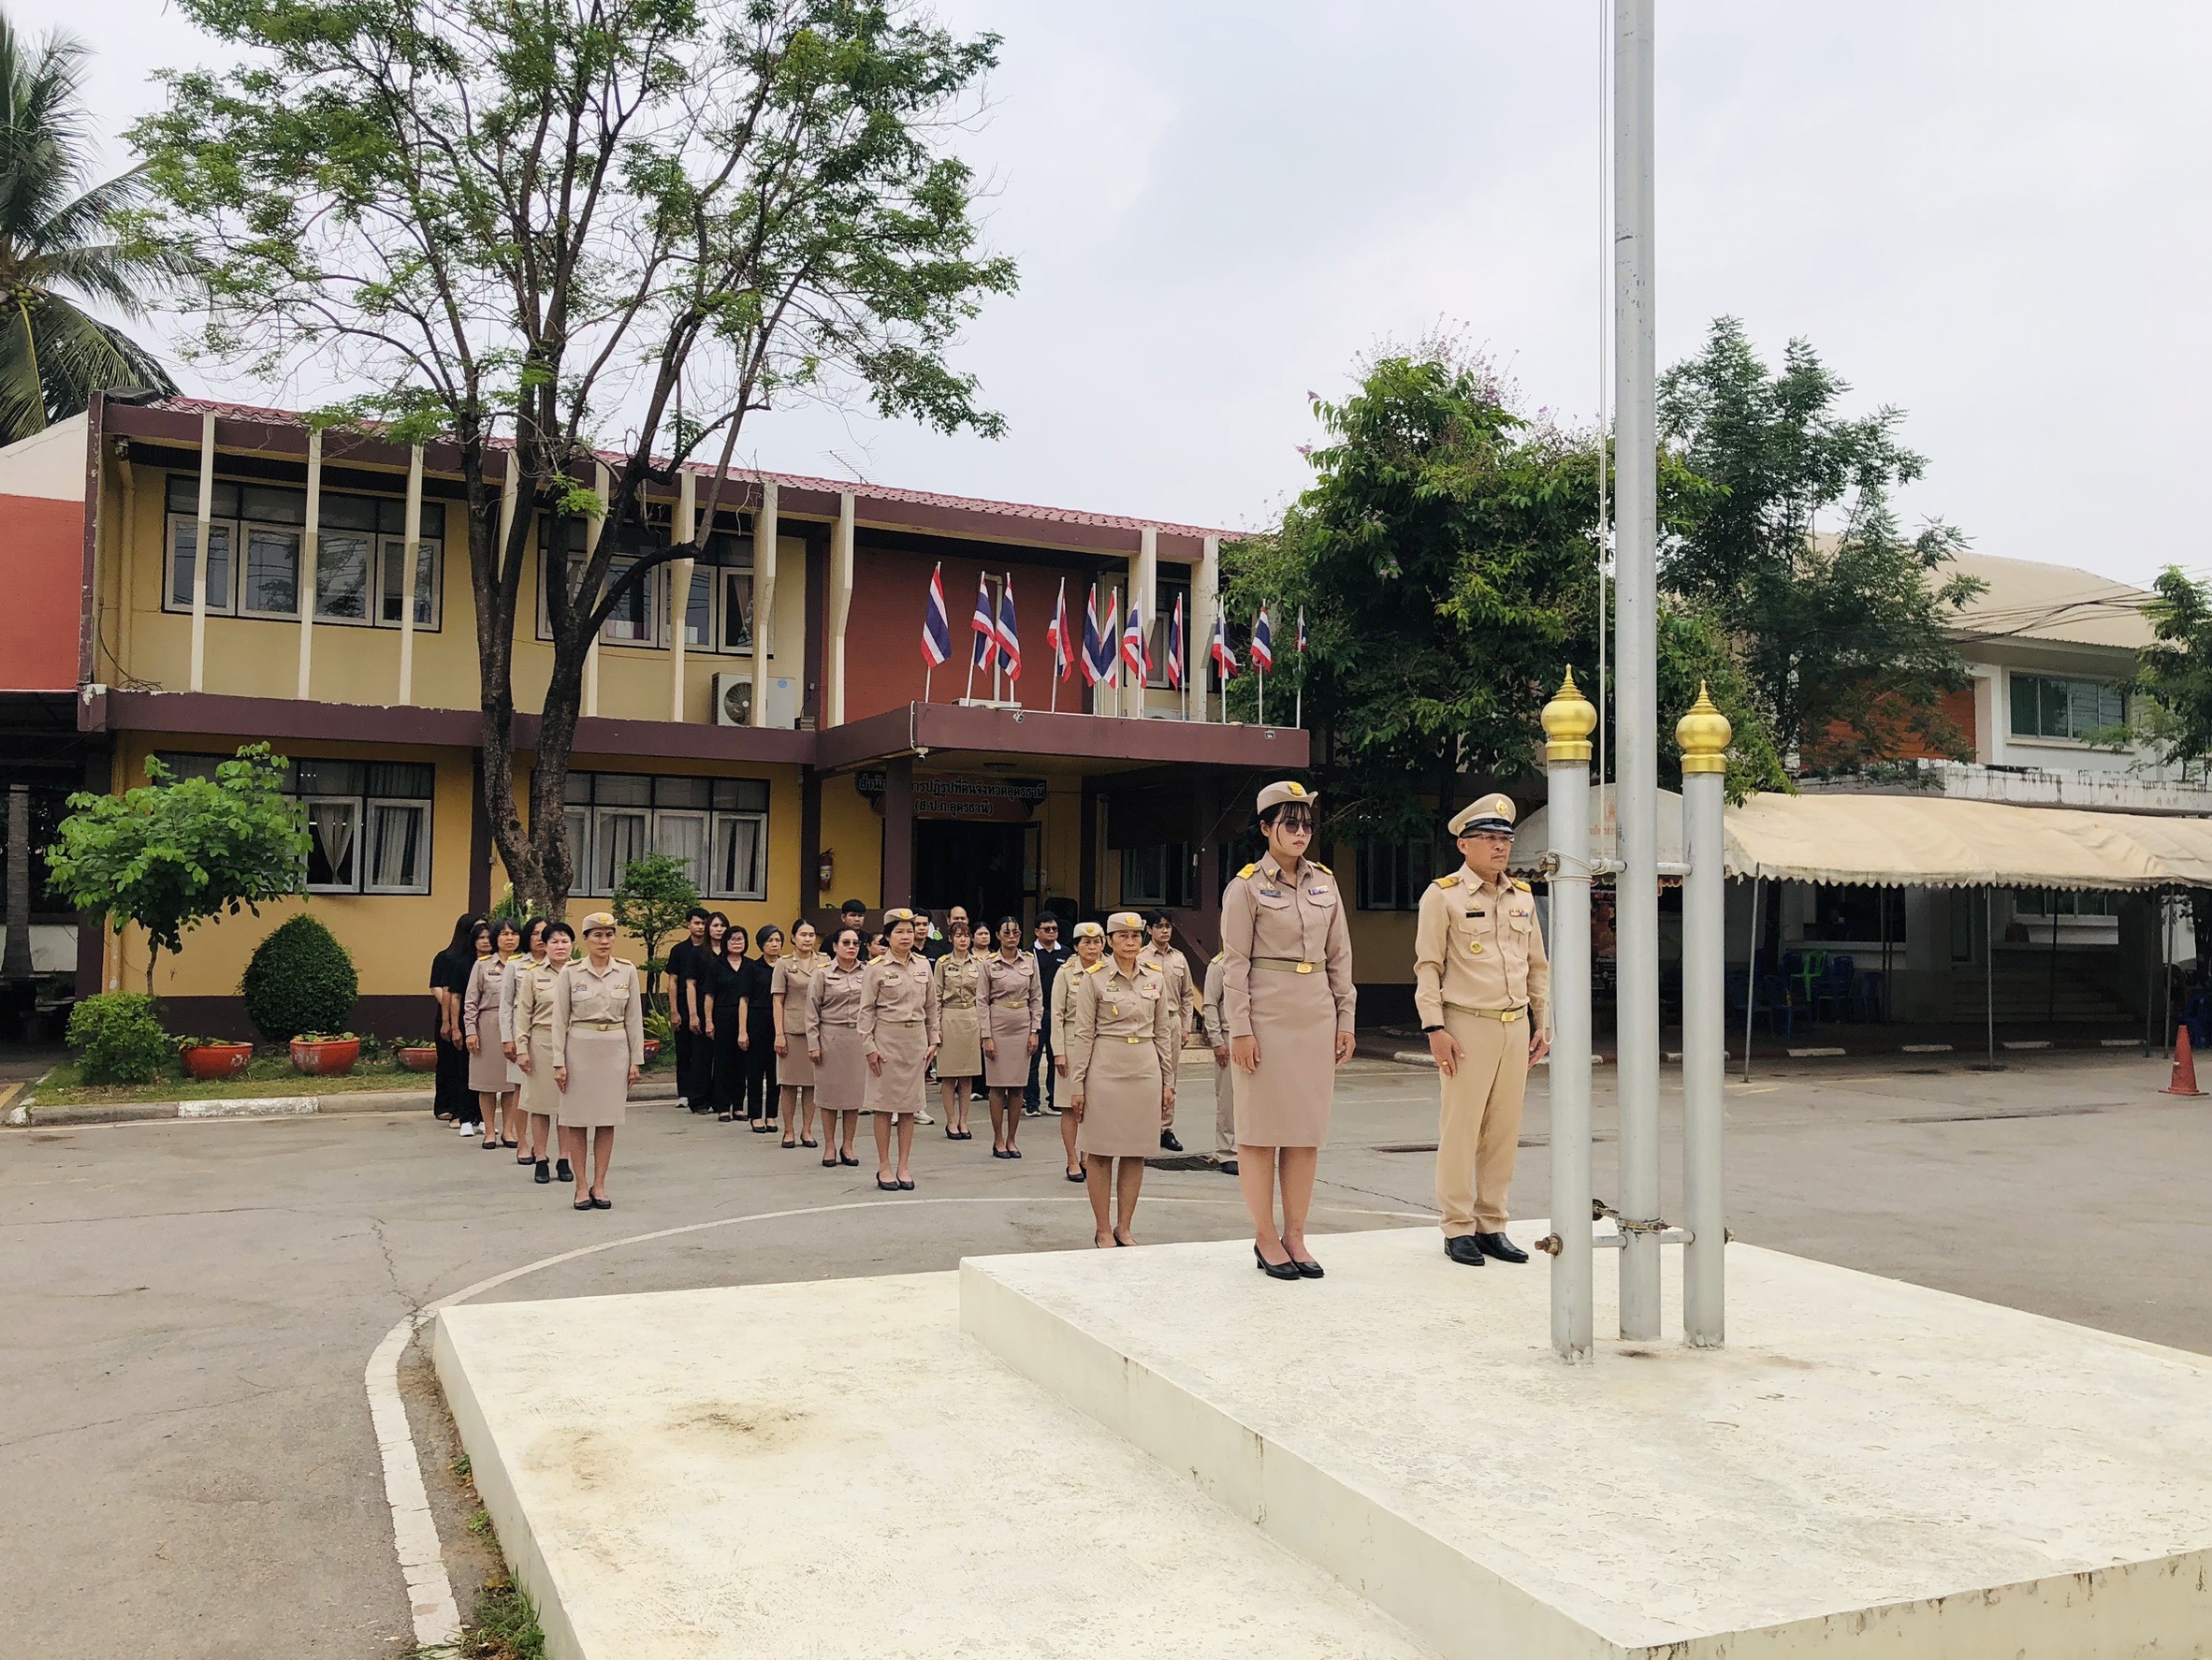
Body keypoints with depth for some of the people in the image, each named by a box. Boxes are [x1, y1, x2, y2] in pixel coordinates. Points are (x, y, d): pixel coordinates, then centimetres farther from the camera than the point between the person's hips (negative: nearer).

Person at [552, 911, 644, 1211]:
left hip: (615, 1050, 1)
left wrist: (636, 1059, 3)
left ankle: (599, 1185, 14)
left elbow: (634, 1018, 5)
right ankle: (581, 1186, 12)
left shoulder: (627, 970, 2)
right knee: (576, 1120, 3)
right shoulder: (570, 972, -3)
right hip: (579, 1049, -1)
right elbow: (560, 1019, -1)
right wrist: (559, 1062, -5)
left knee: (608, 1121, 6)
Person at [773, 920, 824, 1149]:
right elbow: (778, 1002, 1)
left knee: (811, 1083, 6)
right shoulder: (784, 965, 2)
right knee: (790, 1083, 3)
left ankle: (807, 1130, 15)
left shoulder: (824, 962, 6)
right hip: (792, 1030, -2)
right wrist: (779, 1034, -6)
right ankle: (789, 1131, 12)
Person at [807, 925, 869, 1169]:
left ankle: (847, 1146, 17)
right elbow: (812, 1012, 0)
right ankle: (829, 1147, 14)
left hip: (859, 1038, 2)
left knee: (854, 1092, 6)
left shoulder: (867, 973, 4)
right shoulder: (823, 975, 0)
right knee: (830, 1092, 4)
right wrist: (813, 1044, -5)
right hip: (831, 1037, -2)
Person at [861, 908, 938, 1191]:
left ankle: (904, 1167, 13)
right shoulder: (876, 967, -5)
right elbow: (866, 1010, -5)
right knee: (884, 1104, 1)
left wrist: (932, 1041, 10)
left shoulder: (923, 965, 8)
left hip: (916, 1040, 4)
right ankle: (884, 1168, 9)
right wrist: (869, 1047, -9)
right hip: (886, 1038, -4)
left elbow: (930, 1006, 14)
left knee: (909, 1105, 6)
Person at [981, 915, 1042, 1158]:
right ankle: (998, 1140, 10)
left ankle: (1011, 1140, 14)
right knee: (998, 1085, 0)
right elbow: (983, 1001, -1)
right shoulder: (989, 963, -2)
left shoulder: (1030, 960, 5)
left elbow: (1037, 998, 8)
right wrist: (987, 1036, -7)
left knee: (1018, 1086, 5)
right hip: (998, 1025, -2)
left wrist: (1034, 1031, 2)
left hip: (1022, 1025, 3)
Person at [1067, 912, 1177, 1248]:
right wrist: (1076, 1085, -6)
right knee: (1100, 1152, 2)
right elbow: (1082, 1033, -3)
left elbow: (1163, 1031, 11)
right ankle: (1103, 1230, 12)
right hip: (1105, 1069, -3)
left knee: (1136, 1153, 7)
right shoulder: (1093, 977, -4)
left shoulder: (1156, 976, 7)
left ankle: (1124, 1227, 18)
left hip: (1145, 1069, 4)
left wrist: (1168, 1081, 9)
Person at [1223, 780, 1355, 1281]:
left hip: (1316, 1018, 5)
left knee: (1307, 1129, 6)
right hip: (1267, 1016, -5)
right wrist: (1240, 1029, -11)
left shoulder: (1325, 882, 10)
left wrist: (1345, 1019, 10)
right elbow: (1235, 963, -6)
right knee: (1262, 1128, 0)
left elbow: (1340, 957, 14)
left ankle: (1295, 1235, 14)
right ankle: (1265, 1239, 9)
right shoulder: (1247, 885, -4)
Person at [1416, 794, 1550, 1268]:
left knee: (1504, 1131, 8)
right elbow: (1428, 967, -6)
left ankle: (1492, 1226, 16)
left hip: (1516, 1027, 5)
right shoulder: (1442, 895, -3)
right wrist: (1435, 1028, -12)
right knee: (1460, 1131, -2)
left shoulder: (1522, 897, 13)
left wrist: (1543, 1024, 14)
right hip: (1467, 1027, -5)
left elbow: (1538, 967, 19)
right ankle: (1458, 1229, 7)